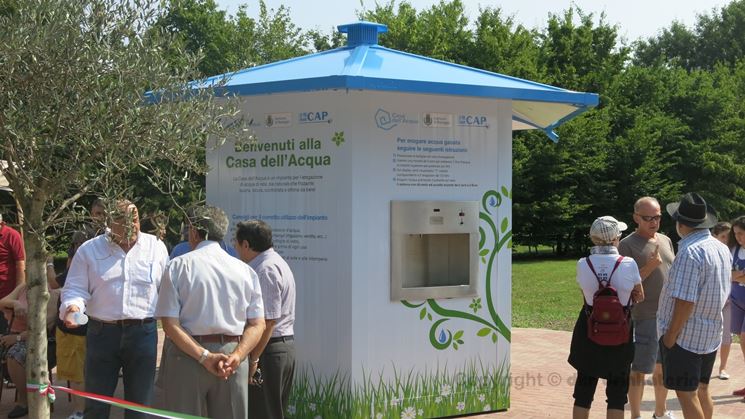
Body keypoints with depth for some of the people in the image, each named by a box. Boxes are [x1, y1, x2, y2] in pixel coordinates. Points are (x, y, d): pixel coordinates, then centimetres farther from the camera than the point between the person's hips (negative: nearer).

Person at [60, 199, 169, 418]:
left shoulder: (156, 247, 4)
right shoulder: (89, 250, 2)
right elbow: (75, 288, -1)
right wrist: (73, 306, -23)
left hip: (143, 333, 1)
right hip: (102, 333, 0)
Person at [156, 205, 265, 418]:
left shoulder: (178, 266, -2)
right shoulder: (245, 270, 5)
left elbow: (170, 324, -10)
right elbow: (257, 325, -1)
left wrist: (204, 356, -14)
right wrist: (236, 357, -10)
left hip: (188, 355, -2)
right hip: (233, 355, 2)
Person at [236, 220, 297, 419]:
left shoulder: (265, 270, -16)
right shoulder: (276, 262, 16)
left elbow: (268, 321, -22)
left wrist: (253, 359, -20)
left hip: (270, 349, -10)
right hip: (285, 346, 10)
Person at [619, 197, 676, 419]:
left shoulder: (666, 240, 12)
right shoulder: (627, 245, -9)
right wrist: (650, 266, -22)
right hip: (646, 317, -6)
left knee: (663, 367, 17)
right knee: (639, 370, 1)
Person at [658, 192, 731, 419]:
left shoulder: (690, 252, -21)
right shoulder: (722, 248, 6)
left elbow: (684, 301, -24)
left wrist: (670, 335, -16)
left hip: (685, 335, -8)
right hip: (711, 334, 9)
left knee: (686, 394, -1)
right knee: (701, 389, 18)